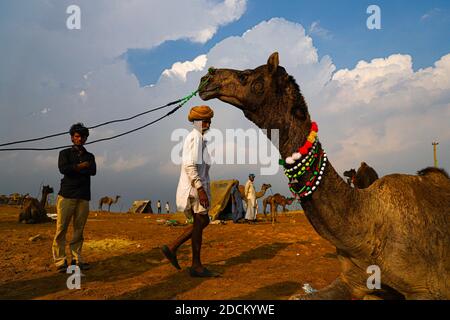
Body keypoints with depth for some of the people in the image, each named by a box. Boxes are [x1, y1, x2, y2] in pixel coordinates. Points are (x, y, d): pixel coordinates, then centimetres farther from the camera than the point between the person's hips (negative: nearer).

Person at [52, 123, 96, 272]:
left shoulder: (90, 156, 21)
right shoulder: (65, 153, 14)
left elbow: (93, 171, 1)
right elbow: (63, 169, -6)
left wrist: (74, 168, -5)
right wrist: (81, 166, -2)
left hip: (83, 197, 3)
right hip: (67, 195, -3)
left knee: (79, 230, 2)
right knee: (61, 229, -8)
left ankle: (76, 259, 7)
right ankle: (60, 261, -4)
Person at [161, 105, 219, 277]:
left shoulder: (199, 138, 18)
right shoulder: (194, 137, -13)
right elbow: (189, 166, -22)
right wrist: (201, 189, -25)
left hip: (197, 186, 10)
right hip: (194, 186, -10)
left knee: (203, 221, 14)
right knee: (199, 223, -3)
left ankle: (172, 248, 15)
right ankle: (196, 266, 8)